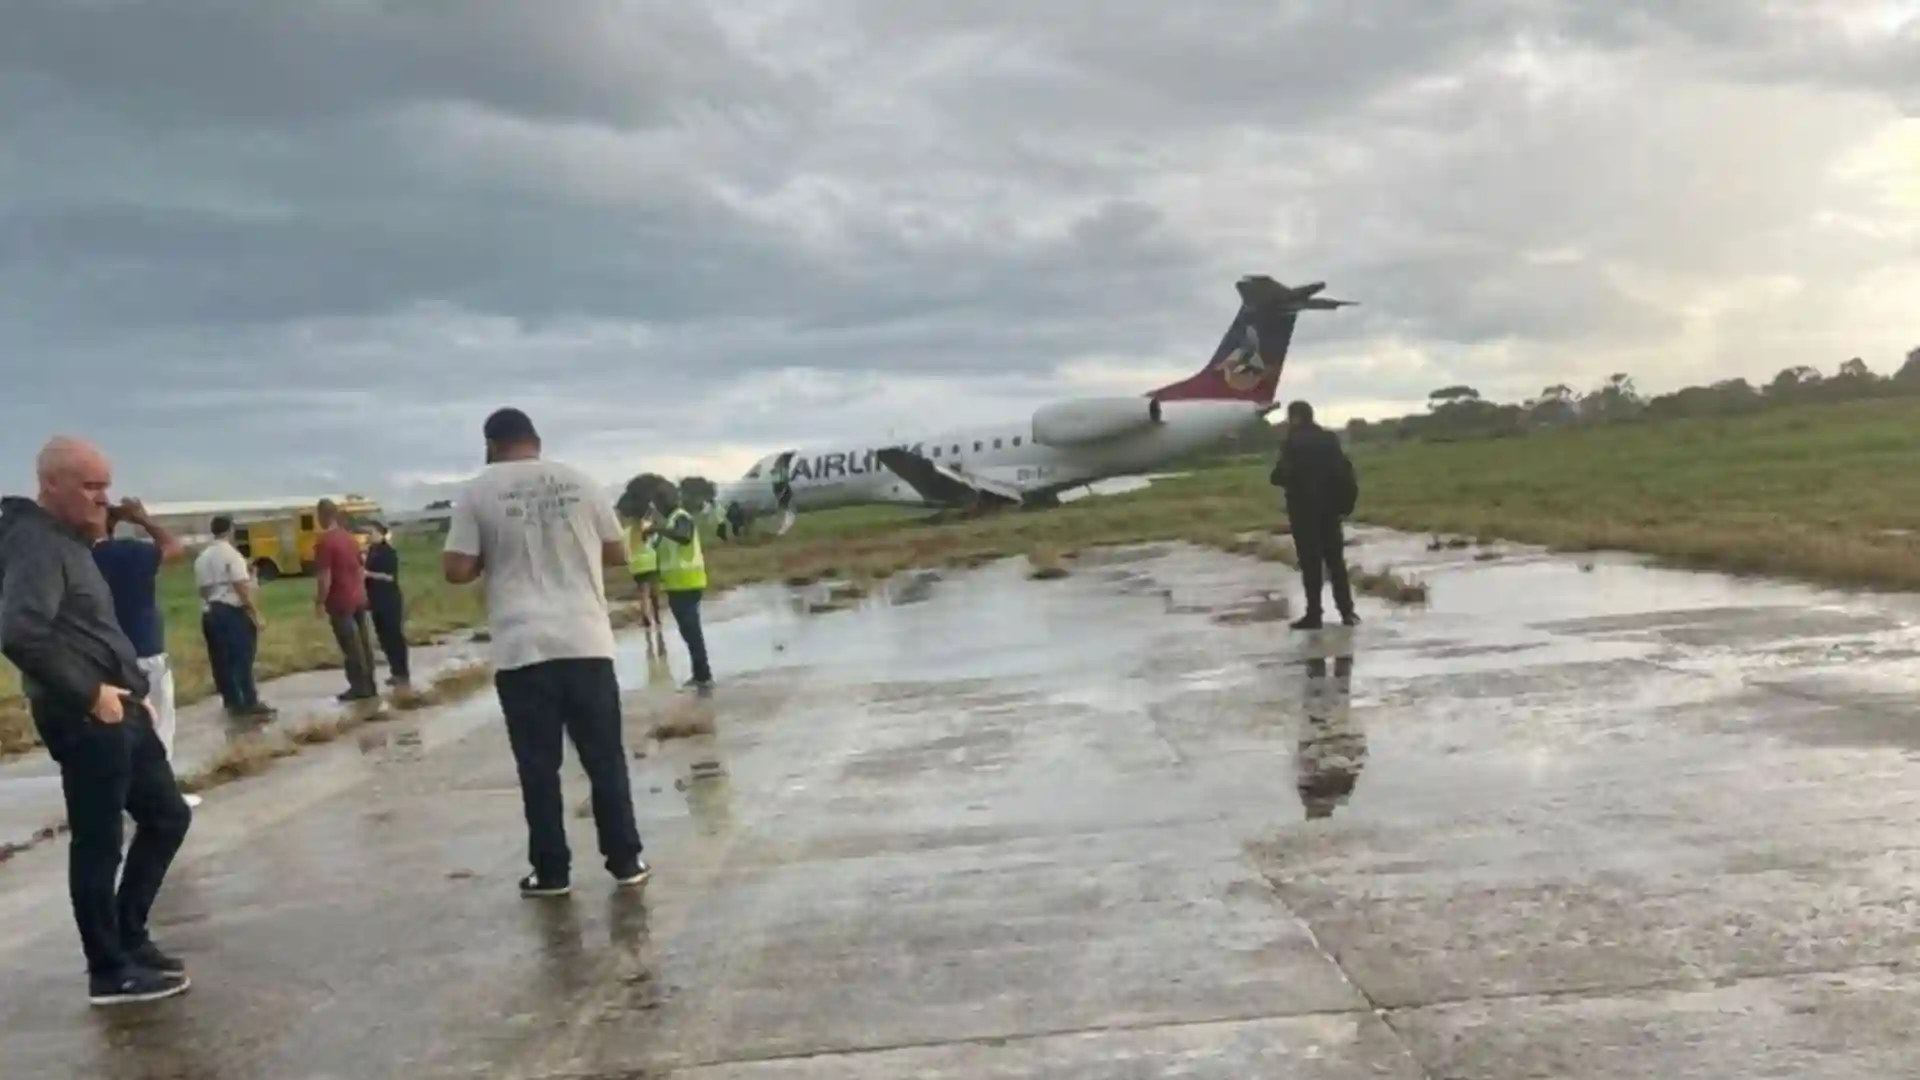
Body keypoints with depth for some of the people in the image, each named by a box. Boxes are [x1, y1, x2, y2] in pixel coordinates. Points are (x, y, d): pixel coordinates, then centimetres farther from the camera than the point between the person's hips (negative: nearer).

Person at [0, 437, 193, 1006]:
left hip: (117, 711, 10)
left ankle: (128, 936, 28)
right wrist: (87, 695, -21)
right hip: (85, 720, -10)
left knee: (167, 817, 17)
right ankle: (111, 971, 11)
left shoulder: (68, 540, 17)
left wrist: (131, 688, 13)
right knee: (97, 845, 0)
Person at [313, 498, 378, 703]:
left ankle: (360, 688, 2)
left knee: (350, 647, -2)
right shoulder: (350, 538, 10)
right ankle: (369, 686, 16)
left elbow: (325, 578, -18)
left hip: (340, 601, -8)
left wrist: (320, 602, -10)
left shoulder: (324, 542, -15)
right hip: (359, 598, 8)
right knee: (363, 643, 11)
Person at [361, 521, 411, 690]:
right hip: (377, 601, 8)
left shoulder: (389, 552, -12)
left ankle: (403, 674, -2)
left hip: (390, 601, -8)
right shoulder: (371, 550, 9)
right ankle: (396, 672, 19)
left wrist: (369, 574, -18)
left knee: (395, 636, -5)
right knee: (384, 637, 11)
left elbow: (391, 577, -18)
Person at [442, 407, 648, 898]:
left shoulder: (478, 492, 1)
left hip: (521, 650, -1)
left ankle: (551, 871, 11)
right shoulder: (579, 481, 7)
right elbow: (618, 554, 13)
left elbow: (457, 570, -3)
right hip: (586, 644, 2)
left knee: (538, 765, 6)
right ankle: (625, 861, 15)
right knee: (605, 757, 9)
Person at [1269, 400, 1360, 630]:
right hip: (1329, 508, 6)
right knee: (1336, 560, 12)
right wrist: (1343, 501, 13)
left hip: (1304, 509, -6)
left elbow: (1282, 475, -14)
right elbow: (1344, 471, 7)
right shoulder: (1330, 439, 9)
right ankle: (1347, 612, 11)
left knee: (1310, 563, -2)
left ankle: (1314, 614, -1)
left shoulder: (1293, 442, -11)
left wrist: (1276, 476, 6)